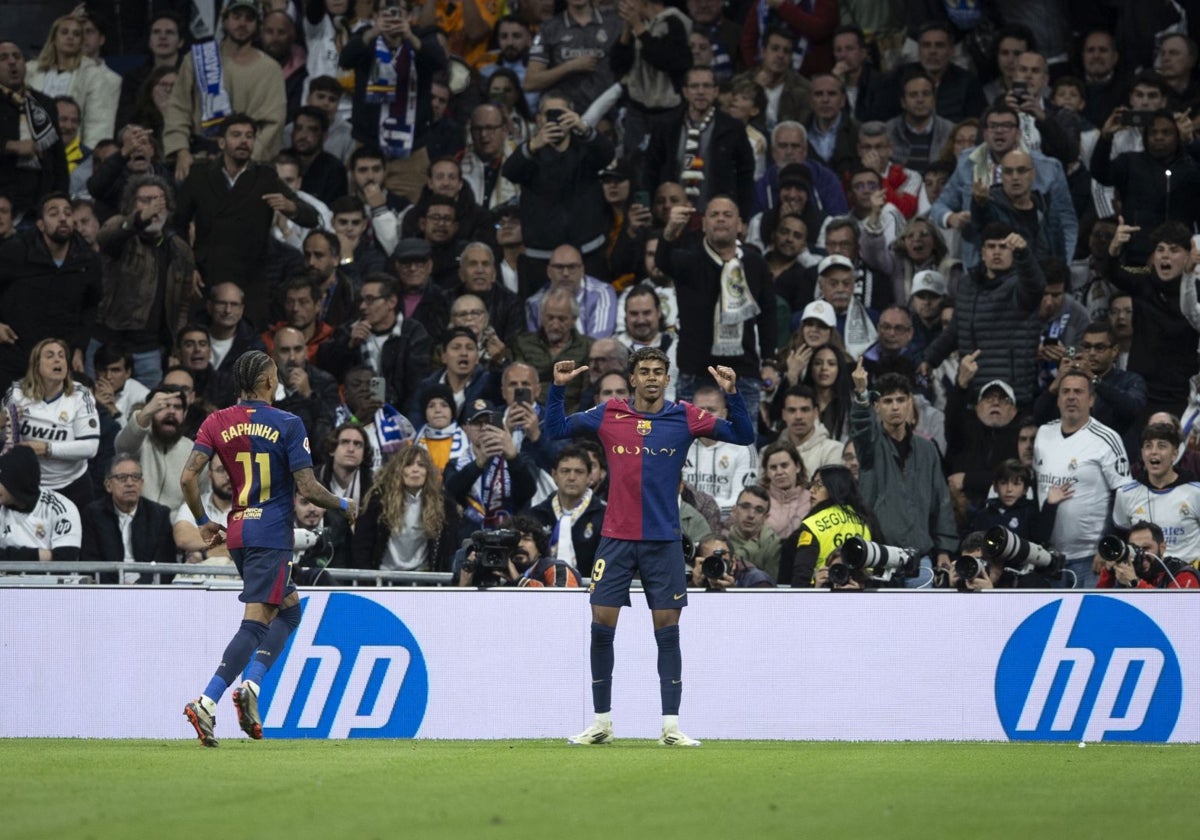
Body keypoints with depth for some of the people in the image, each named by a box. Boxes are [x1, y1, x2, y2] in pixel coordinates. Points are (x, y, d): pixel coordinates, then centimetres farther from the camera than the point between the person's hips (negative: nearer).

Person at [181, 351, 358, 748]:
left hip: (237, 532, 6)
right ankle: (206, 702, -20)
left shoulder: (217, 422, 6)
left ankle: (251, 684, 4)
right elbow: (307, 488, -11)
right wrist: (344, 506, 6)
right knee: (256, 623, -8)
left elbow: (188, 477, -3)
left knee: (289, 608, 19)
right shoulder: (287, 424, -7)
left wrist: (203, 522, 11)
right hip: (272, 533, -6)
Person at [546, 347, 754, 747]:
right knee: (601, 626, -1)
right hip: (616, 538, 1)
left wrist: (732, 394, -15)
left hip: (663, 541, -1)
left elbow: (744, 436, -1)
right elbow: (555, 429, 8)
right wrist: (558, 387, -5)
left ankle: (671, 726, 4)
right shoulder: (607, 415, 2)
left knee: (667, 630, -1)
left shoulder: (685, 418, 0)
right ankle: (601, 723, 10)